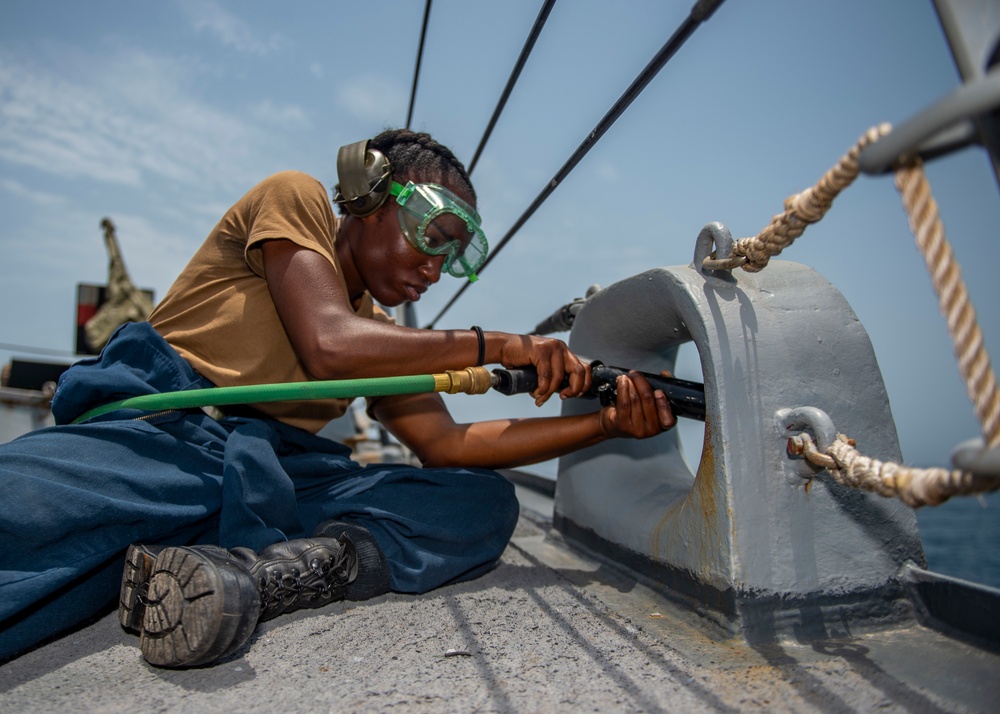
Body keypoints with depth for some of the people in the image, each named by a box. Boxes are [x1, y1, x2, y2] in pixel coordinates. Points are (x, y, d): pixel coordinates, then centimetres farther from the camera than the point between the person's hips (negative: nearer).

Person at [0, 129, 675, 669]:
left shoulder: (386, 341, 24)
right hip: (159, 431, -7)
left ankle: (254, 574, -30)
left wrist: (607, 422, 8)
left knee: (487, 502, -13)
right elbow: (330, 347, -11)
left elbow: (446, 443, 14)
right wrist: (499, 346, -5)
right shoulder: (294, 197, 6)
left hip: (279, 475, 8)